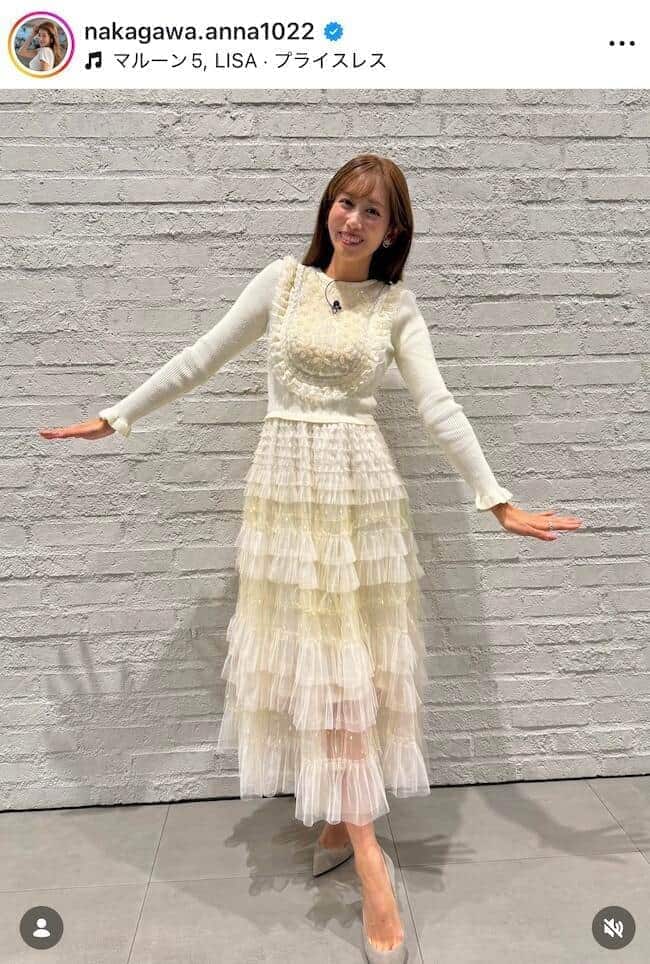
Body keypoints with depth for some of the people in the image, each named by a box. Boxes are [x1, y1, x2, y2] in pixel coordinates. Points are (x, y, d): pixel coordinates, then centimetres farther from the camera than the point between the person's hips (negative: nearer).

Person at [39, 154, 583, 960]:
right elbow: (200, 359, 9)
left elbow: (439, 408, -2)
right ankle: (365, 852, 17)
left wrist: (496, 499, -9)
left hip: (362, 487, 0)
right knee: (312, 656, 3)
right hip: (286, 484, 1)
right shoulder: (283, 280, 5)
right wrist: (116, 418, 10)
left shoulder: (397, 306, 4)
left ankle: (344, 819, 13)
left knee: (351, 657, 1)